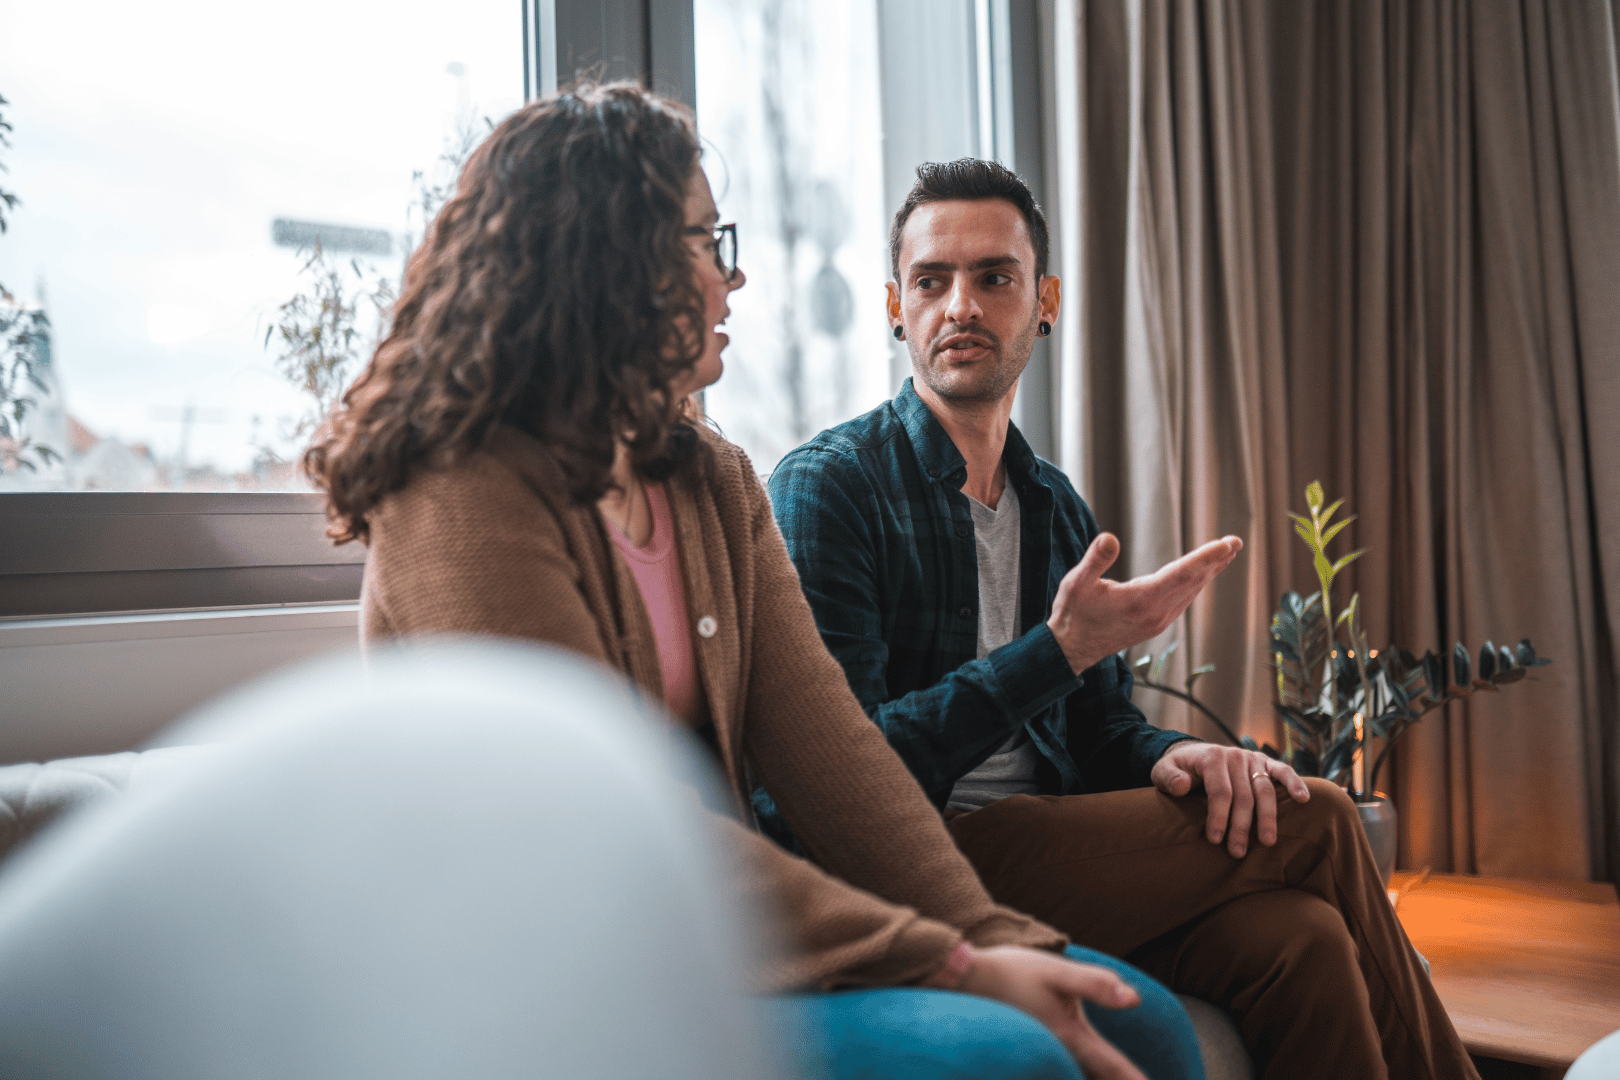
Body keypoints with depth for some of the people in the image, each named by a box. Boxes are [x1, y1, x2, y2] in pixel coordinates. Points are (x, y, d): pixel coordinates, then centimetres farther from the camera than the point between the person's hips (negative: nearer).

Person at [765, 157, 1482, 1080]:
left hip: (1039, 850, 6)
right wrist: (1059, 649, -20)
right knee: (1313, 824, -16)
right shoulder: (826, 485, -5)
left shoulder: (1059, 509, 17)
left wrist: (1171, 756, -6)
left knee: (1302, 936, -25)